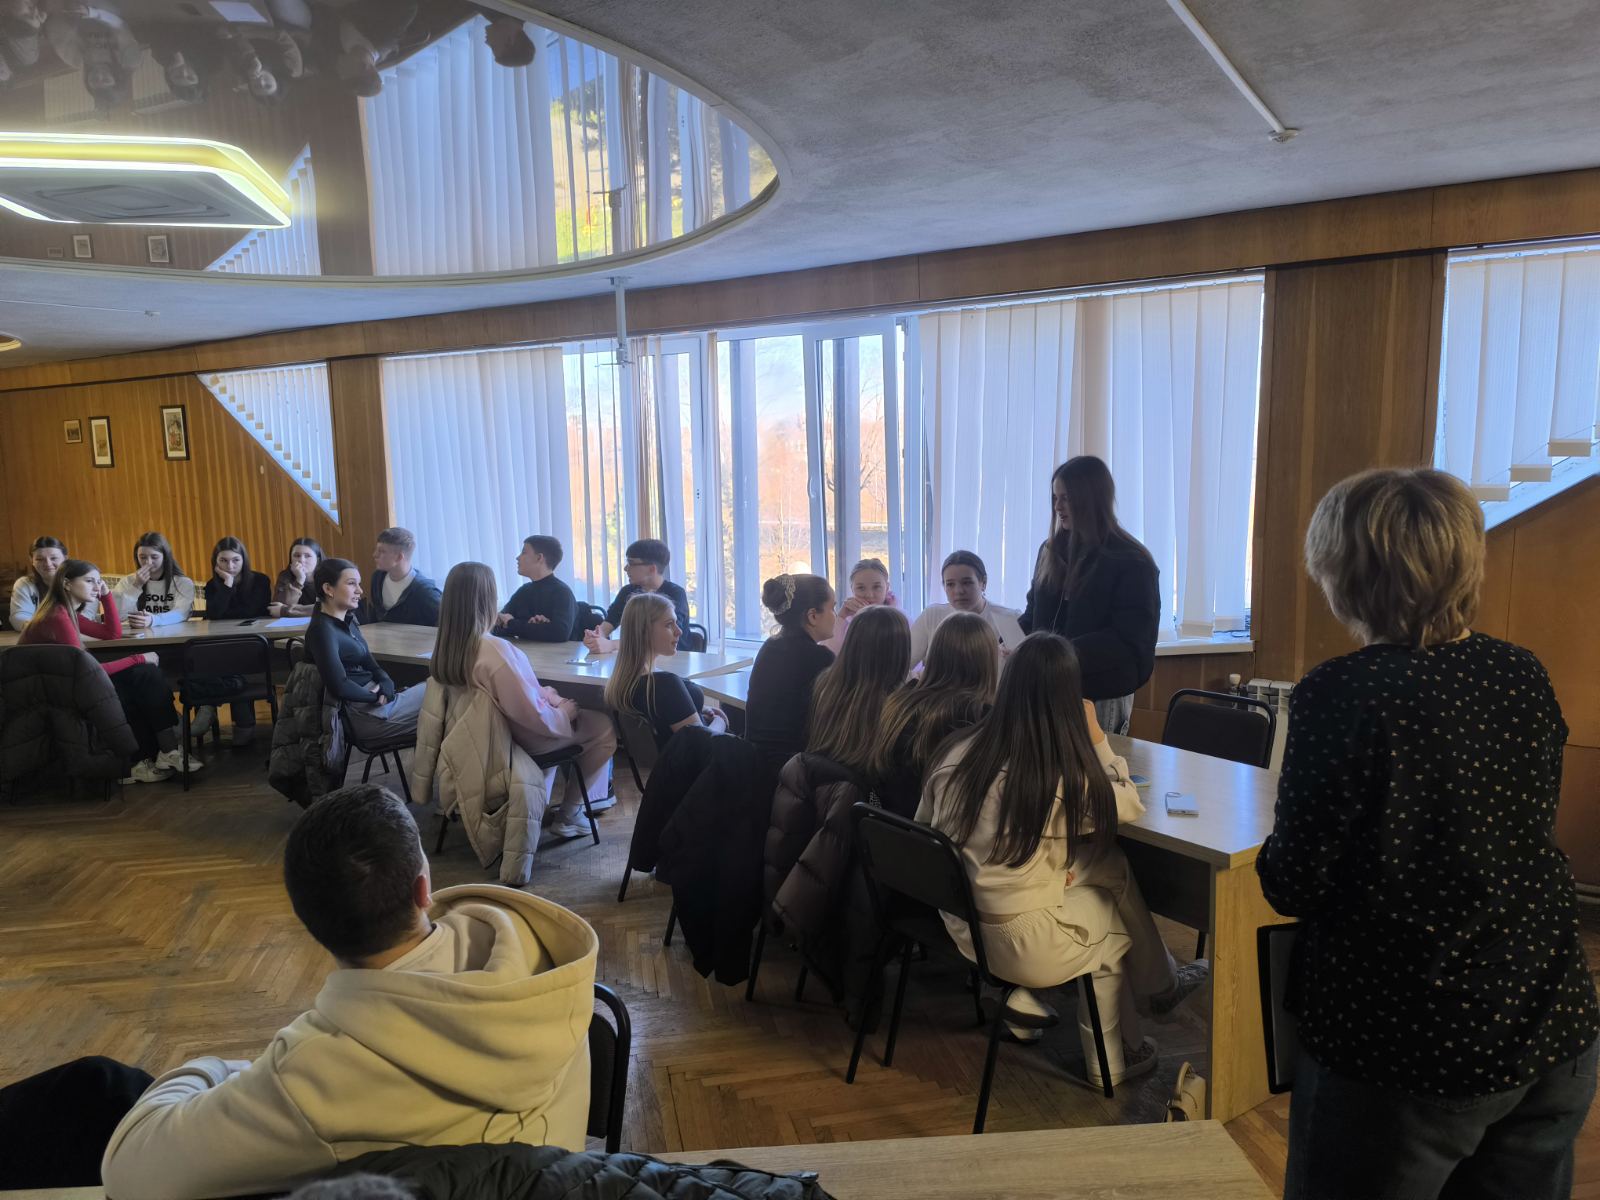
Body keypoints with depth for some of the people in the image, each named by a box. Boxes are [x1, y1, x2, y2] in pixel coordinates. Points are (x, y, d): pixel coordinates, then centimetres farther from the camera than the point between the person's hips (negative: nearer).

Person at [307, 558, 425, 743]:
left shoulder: (348, 620, 10)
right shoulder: (322, 630, -17)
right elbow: (340, 686, -25)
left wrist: (385, 680, -6)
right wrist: (378, 696, -11)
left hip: (373, 692, 9)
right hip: (364, 712, -9)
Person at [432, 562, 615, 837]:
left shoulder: (445, 645, -8)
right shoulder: (496, 650, -34)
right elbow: (535, 716, -29)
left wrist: (546, 694, 3)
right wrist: (564, 712, -11)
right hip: (516, 739, -8)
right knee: (604, 728, 7)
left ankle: (592, 793, 31)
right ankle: (569, 814, 14)